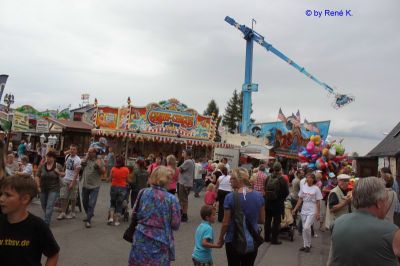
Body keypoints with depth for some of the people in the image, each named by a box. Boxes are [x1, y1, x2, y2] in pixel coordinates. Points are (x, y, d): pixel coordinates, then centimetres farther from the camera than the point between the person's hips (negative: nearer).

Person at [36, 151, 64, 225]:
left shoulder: (58, 166, -6)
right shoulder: (42, 166, -2)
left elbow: (63, 174, 5)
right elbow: (37, 176, 2)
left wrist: (59, 172, -16)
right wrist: (38, 186, -6)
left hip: (53, 189, -3)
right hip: (43, 189, 3)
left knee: (49, 206, -10)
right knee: (44, 206, 15)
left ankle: (46, 223, -7)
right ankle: (48, 218, 38)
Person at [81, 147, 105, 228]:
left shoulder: (100, 160, -5)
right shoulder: (87, 159, 6)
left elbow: (103, 172, -8)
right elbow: (82, 163, -13)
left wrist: (99, 166, -23)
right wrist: (87, 156, -8)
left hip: (94, 186, -5)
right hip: (85, 185, 5)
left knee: (91, 204, -5)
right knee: (84, 202, 20)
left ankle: (88, 220, 1)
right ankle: (89, 214, 42)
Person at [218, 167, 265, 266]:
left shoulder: (230, 197, -17)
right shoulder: (258, 196, -7)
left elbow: (226, 223, -12)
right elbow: (262, 220, 1)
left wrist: (220, 239, 3)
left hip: (233, 240, -3)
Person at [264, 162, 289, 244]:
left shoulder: (268, 178, -6)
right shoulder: (282, 180, -15)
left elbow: (265, 189, 1)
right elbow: (286, 192, -9)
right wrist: (282, 198, 9)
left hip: (268, 202, 4)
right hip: (278, 203, -4)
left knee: (268, 219, 16)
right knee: (276, 220, 7)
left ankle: (267, 237, 26)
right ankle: (274, 239, 11)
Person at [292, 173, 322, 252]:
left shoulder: (316, 189, -7)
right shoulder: (304, 187, 5)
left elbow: (318, 202, -5)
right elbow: (300, 199, 9)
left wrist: (318, 213, -8)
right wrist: (295, 209, 6)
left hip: (312, 211, -5)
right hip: (304, 211, 5)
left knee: (306, 227, -15)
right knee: (304, 229, 9)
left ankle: (308, 244, 5)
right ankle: (305, 245, 22)